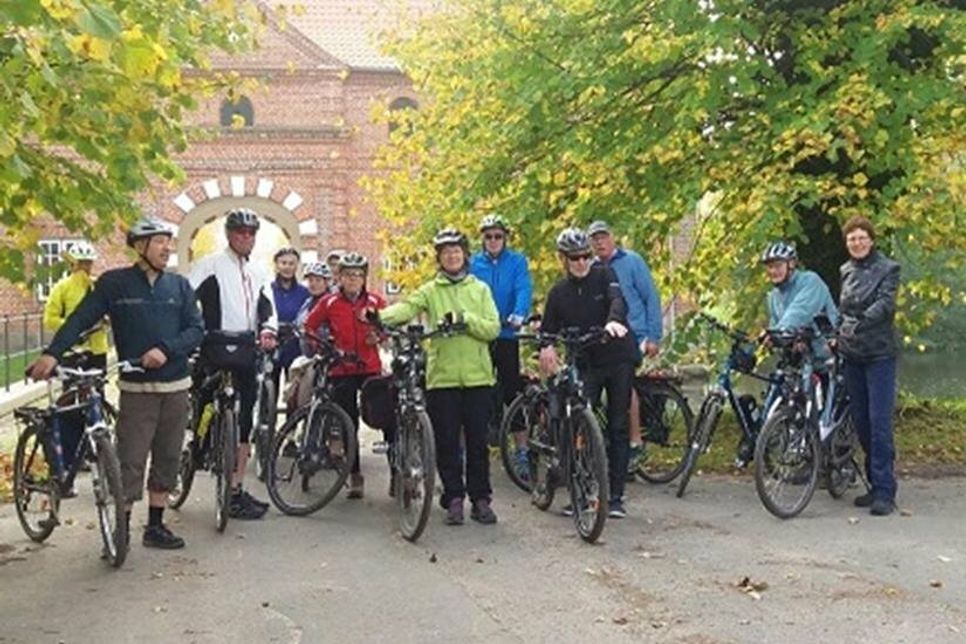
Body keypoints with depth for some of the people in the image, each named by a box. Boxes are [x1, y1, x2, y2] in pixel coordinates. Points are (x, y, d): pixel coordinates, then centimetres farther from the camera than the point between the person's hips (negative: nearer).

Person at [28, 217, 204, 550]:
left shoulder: (179, 285, 7)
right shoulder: (115, 283, -2)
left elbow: (196, 329, 1)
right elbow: (80, 319, -7)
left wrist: (166, 350, -16)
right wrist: (52, 353, -20)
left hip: (175, 386, 3)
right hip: (136, 388, -3)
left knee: (167, 460, 9)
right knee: (130, 462, -5)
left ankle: (155, 526, 20)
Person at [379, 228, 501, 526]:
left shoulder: (480, 289, 10)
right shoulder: (430, 291, 7)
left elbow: (493, 328, 0)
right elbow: (406, 307, -12)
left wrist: (464, 318, -15)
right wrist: (380, 317, -32)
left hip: (477, 377, 1)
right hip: (442, 376, 0)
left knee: (478, 441, 4)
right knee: (447, 442, 2)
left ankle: (480, 498, 13)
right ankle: (454, 498, 12)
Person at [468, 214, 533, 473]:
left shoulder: (517, 262, 3)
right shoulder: (473, 263, 7)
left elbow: (524, 291, -10)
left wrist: (519, 315, -28)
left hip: (507, 336, -1)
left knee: (512, 391, 0)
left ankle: (522, 451, 7)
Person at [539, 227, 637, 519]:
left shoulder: (604, 275, -3)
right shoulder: (559, 292, 5)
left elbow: (617, 299, -22)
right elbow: (549, 329, 7)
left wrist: (614, 320, -44)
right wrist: (546, 347, -15)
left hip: (619, 360, -2)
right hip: (587, 365, 2)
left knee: (618, 428, 2)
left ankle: (616, 497, 7)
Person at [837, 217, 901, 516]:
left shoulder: (888, 268, -3)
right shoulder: (846, 271, 14)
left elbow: (885, 303, -16)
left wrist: (860, 323, -27)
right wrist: (838, 335, 10)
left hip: (879, 354, -6)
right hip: (852, 354, 6)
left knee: (879, 422, -10)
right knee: (861, 422, 8)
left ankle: (885, 492, -6)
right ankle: (875, 484, 19)